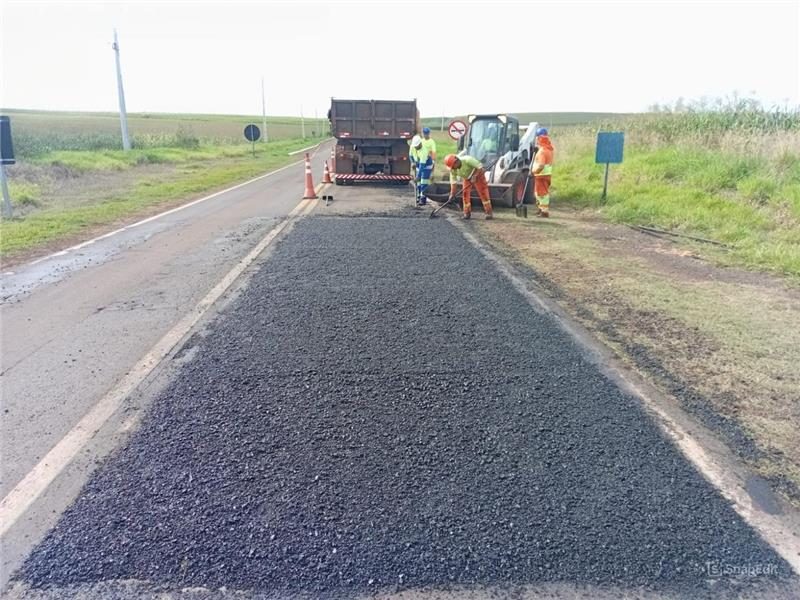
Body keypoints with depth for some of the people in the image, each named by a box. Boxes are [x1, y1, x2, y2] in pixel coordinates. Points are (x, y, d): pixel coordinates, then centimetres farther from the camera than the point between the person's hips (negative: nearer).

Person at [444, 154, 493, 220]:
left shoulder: (467, 160, -36)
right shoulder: (453, 169, -19)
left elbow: (480, 167, -31)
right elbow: (453, 182, -14)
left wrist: (474, 176, -34)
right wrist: (452, 194, -19)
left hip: (478, 175, -5)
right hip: (466, 178, 5)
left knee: (483, 193, -10)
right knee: (465, 194, -3)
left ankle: (488, 212, -6)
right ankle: (467, 213, 9)